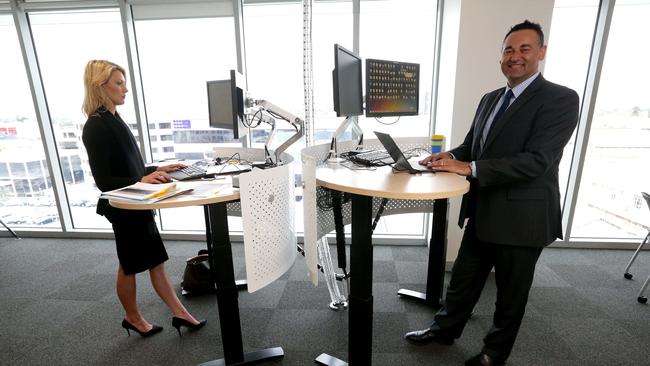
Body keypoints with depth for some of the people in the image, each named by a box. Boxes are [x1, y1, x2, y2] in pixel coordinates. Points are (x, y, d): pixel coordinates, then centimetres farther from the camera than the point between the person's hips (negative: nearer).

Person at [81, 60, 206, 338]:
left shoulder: (113, 120, 10)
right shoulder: (96, 127, -17)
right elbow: (103, 180, -20)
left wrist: (157, 169, 6)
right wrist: (142, 180, -33)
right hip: (123, 208, -8)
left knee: (156, 261, 11)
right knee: (130, 265, 10)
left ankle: (180, 314, 22)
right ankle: (132, 318, 33)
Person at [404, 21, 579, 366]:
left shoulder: (560, 99, -13)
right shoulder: (490, 99, 9)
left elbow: (537, 160, -24)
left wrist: (469, 167, -28)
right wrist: (450, 156, -11)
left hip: (521, 217, -6)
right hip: (483, 212, 6)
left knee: (510, 292, 15)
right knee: (463, 277, 20)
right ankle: (444, 329, 42)